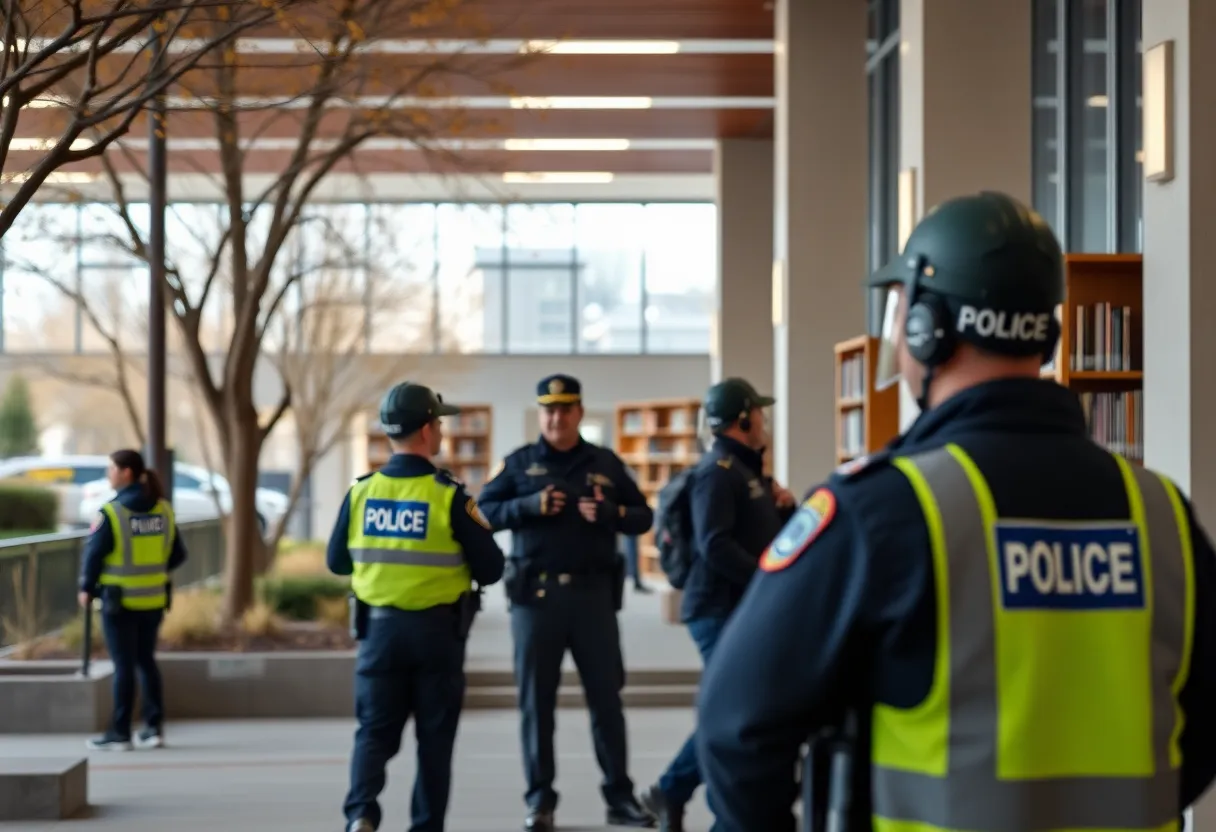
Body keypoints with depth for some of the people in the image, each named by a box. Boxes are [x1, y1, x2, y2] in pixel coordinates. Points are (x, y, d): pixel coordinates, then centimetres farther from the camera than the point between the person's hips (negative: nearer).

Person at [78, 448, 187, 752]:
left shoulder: (111, 512, -15)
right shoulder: (163, 510, 2)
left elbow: (93, 553, -13)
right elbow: (177, 554, 6)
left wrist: (86, 588, 1)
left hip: (119, 599, -5)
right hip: (153, 599, 5)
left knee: (123, 666, 1)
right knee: (146, 661, 16)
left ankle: (120, 733, 7)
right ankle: (154, 727, 16)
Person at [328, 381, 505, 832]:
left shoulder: (362, 491, -2)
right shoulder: (449, 496, -13)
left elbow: (336, 562, 8)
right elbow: (490, 569, -8)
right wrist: (481, 532, 11)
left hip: (379, 627, 3)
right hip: (437, 630, -2)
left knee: (375, 730, 8)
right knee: (434, 737, 10)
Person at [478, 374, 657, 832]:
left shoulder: (605, 463, 9)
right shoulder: (520, 463, 6)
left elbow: (643, 516, 10)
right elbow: (485, 510, 2)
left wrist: (610, 513, -10)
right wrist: (530, 506, -14)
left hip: (593, 593, 1)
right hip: (535, 593, -1)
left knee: (606, 696, 2)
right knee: (536, 700, 2)